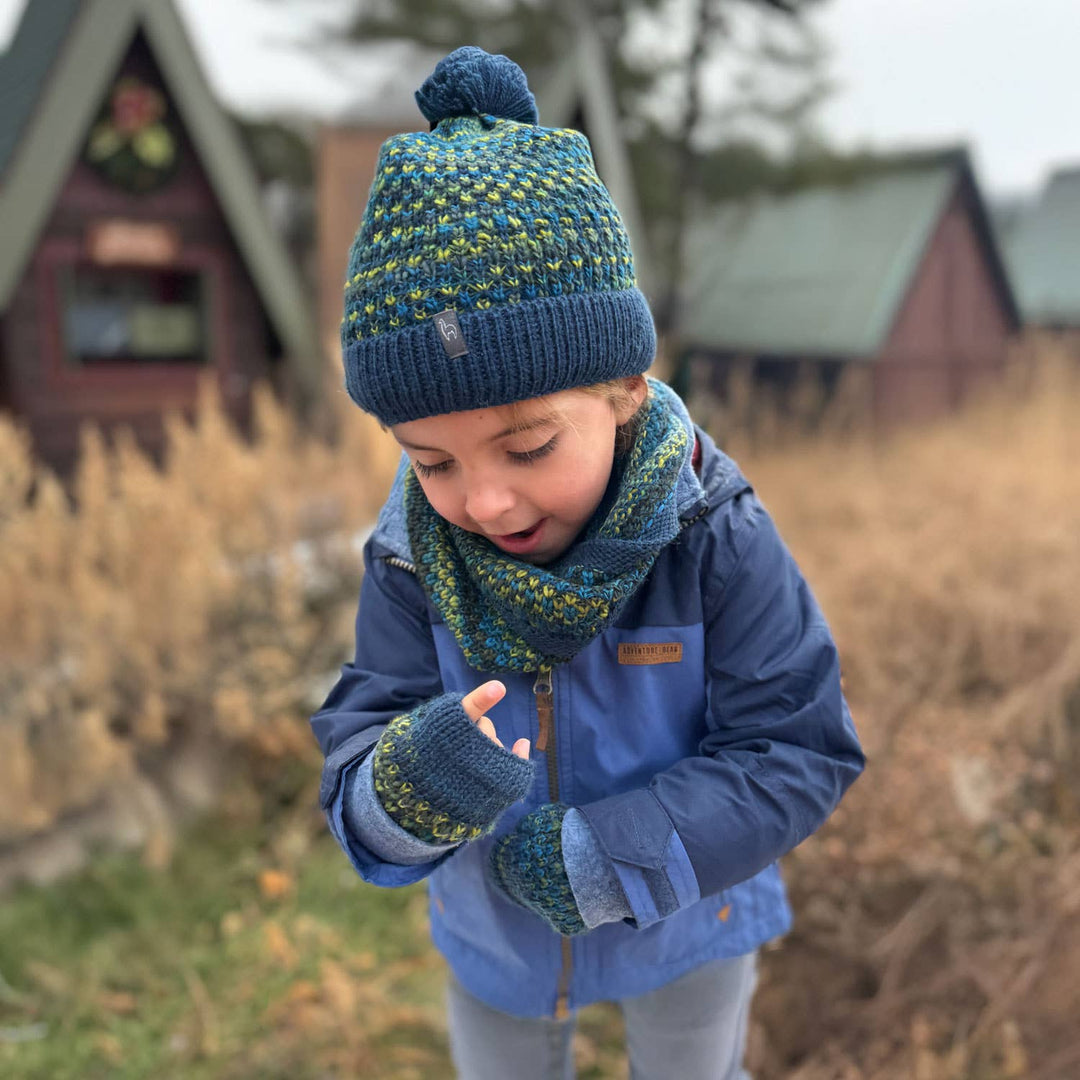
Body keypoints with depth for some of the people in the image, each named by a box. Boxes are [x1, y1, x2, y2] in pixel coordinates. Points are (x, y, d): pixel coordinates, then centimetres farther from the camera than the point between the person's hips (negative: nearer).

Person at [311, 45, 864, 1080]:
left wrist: (609, 858, -33)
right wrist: (403, 794, -46)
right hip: (497, 936, 2)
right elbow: (357, 756, -21)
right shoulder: (411, 556, -23)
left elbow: (800, 752, -25)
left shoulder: (714, 538, -29)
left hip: (687, 924, -1)